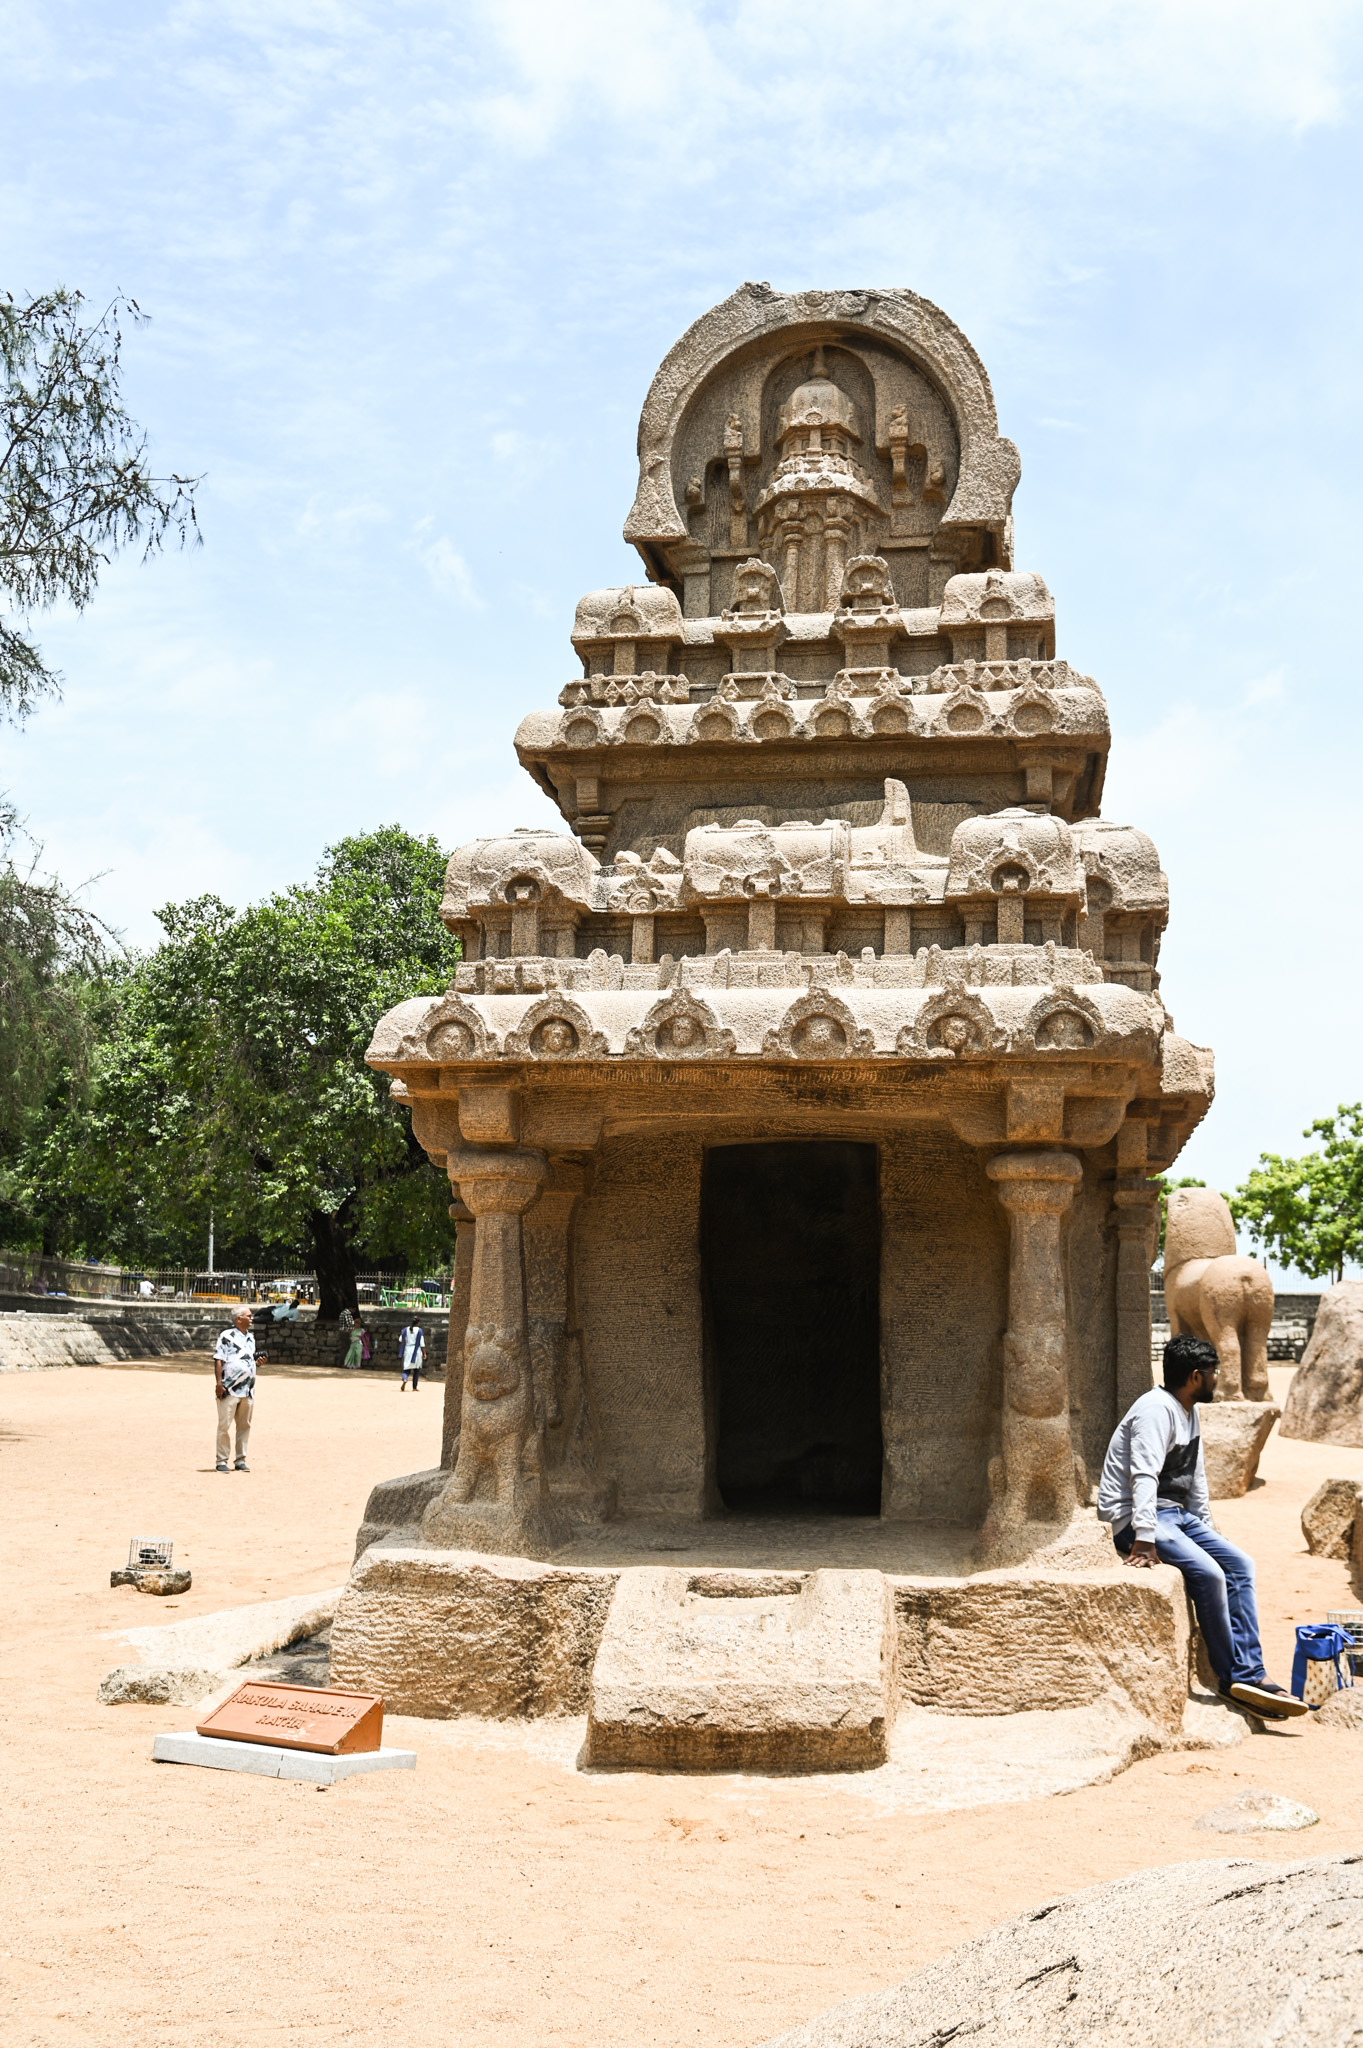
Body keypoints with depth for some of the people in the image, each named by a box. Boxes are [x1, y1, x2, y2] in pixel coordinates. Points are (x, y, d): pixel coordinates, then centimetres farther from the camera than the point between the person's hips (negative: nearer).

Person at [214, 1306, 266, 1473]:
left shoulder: (250, 1338, 18)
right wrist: (219, 1383, -15)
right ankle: (221, 1461, 1)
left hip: (248, 1390, 7)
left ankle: (241, 1460, 15)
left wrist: (258, 1362, 5)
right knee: (224, 1425, -4)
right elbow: (218, 1361, -9)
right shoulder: (227, 1336, -4)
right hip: (230, 1390, -7)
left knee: (244, 1425, 8)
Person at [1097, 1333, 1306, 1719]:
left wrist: (1206, 1527, 18)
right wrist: (1144, 1540, -34)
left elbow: (1196, 1477, 23)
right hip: (1134, 1518, -10)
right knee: (1208, 1573, -25)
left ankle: (1249, 1673, -8)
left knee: (1240, 1564, -4)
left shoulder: (1189, 1412, 14)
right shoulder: (1157, 1410, -18)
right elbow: (1144, 1477, -27)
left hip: (1176, 1514, 10)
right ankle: (1233, 1677, -12)